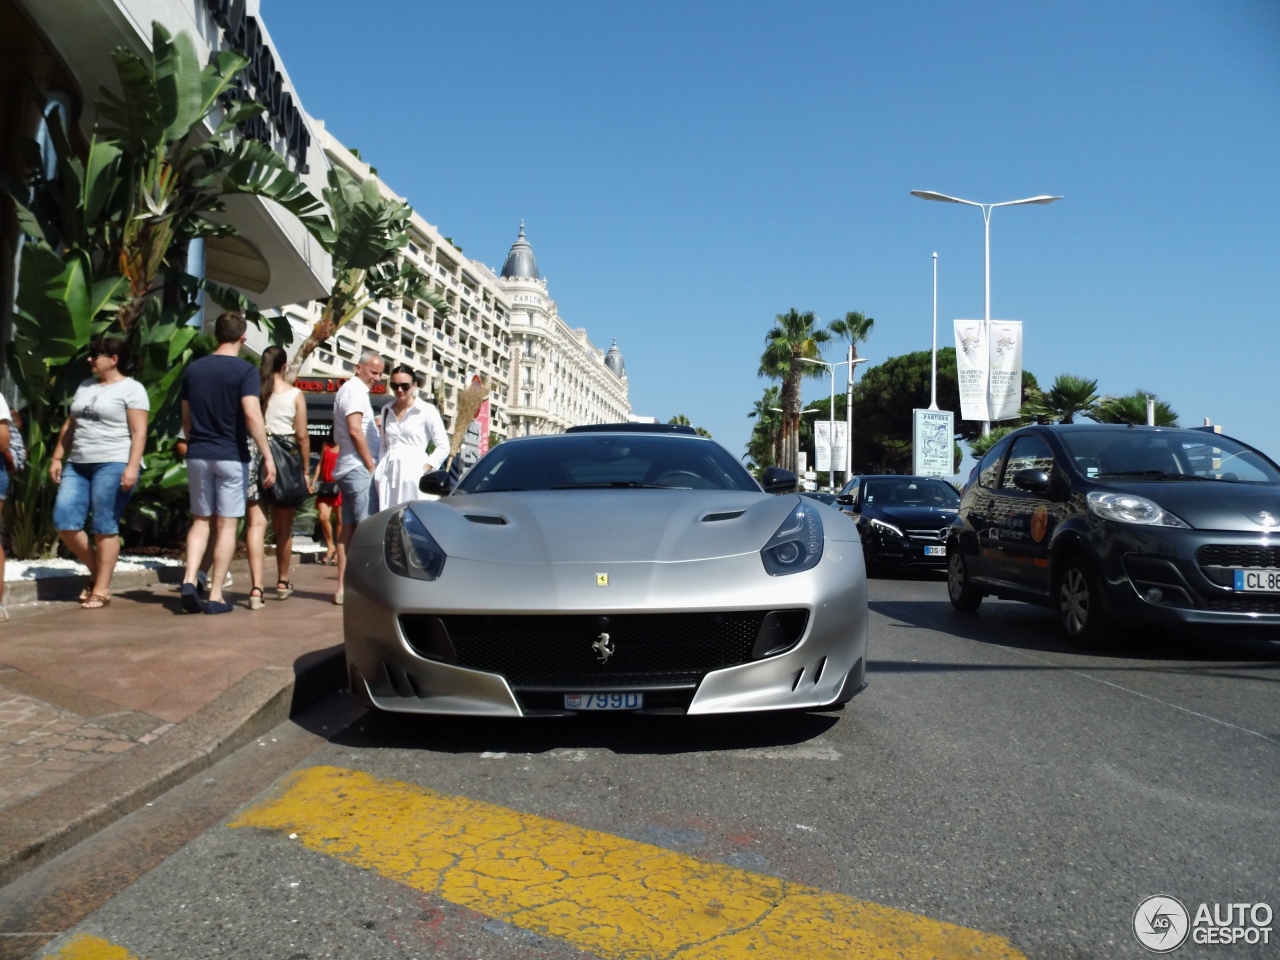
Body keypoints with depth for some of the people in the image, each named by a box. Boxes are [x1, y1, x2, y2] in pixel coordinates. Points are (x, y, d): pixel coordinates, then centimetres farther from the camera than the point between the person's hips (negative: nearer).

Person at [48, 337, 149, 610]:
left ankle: (101, 589, 3)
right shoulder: (84, 386, 19)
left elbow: (139, 432, -10)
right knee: (64, 522, -2)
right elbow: (70, 426, 22)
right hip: (77, 465, 7)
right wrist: (57, 458, 15)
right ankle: (97, 571, 17)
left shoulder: (131, 389, -3)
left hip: (113, 465, -7)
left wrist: (132, 466, -20)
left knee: (105, 527, -5)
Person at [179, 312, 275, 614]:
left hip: (198, 455, 4)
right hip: (231, 456, -4)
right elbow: (252, 414, -19)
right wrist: (267, 456, -18)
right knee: (226, 525, 2)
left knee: (200, 521, 15)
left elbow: (186, 418, 13)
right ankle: (215, 596, 3)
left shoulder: (194, 369, 8)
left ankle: (189, 580, -4)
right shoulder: (245, 371, -8)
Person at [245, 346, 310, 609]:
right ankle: (282, 582, 29)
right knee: (284, 528, 14)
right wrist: (305, 471, 5)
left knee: (257, 524, -2)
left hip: (254, 458, 0)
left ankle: (256, 587, -13)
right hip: (287, 460, 0)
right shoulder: (294, 394, -2)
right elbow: (302, 437, -2)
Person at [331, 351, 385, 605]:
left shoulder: (354, 390, 20)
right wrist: (371, 465, -15)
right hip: (359, 468, -10)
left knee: (349, 528, 8)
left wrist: (373, 424, 9)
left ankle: (343, 588, 9)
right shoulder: (354, 390, -10)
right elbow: (355, 430, -19)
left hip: (351, 468, 10)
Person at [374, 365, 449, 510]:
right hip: (388, 474, 5)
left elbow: (443, 446, -1)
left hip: (413, 473, -5)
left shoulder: (427, 410, 0)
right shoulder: (386, 410, 17)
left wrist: (425, 468, -10)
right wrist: (380, 468, 10)